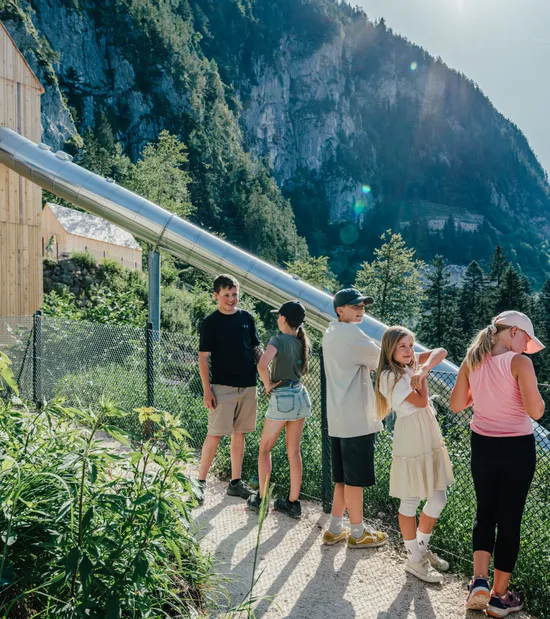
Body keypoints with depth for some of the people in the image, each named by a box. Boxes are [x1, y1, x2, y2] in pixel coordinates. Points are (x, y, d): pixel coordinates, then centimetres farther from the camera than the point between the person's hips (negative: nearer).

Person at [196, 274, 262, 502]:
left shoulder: (246, 317, 8)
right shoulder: (210, 322, -4)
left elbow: (256, 349, 14)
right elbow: (203, 357, -6)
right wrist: (207, 390, -12)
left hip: (248, 385, 5)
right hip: (222, 386, -4)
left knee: (239, 434, 10)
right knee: (214, 434, -5)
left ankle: (236, 483, 19)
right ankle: (200, 482, 5)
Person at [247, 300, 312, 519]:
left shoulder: (279, 340, -15)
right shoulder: (303, 342, 4)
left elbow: (262, 365, -31)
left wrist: (268, 384, -14)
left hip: (282, 398, -6)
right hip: (301, 397, 6)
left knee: (265, 449, 10)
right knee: (294, 451, 12)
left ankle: (260, 499, 15)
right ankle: (293, 503, 16)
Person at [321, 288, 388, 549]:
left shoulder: (331, 333, 17)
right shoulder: (350, 333, -14)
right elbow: (382, 360, -9)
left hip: (339, 418, 10)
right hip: (356, 418, -10)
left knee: (344, 477, 17)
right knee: (355, 478, 2)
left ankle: (335, 529, 24)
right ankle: (358, 533, 14)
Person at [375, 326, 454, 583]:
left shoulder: (412, 364, 8)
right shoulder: (390, 376, -13)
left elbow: (441, 352, -1)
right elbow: (421, 401, -16)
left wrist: (425, 367, -17)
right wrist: (421, 376, -4)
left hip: (431, 441, 8)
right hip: (411, 444, -8)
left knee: (438, 499, 13)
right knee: (410, 503, 4)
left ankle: (422, 548, 32)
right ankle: (414, 559, 18)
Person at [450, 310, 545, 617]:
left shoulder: (472, 361, -1)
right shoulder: (519, 362, -17)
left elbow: (457, 405, 6)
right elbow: (535, 411, -22)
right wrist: (538, 395, -2)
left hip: (483, 446, 4)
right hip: (517, 449, -4)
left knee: (485, 513, 20)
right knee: (509, 519, 9)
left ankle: (479, 582, 8)